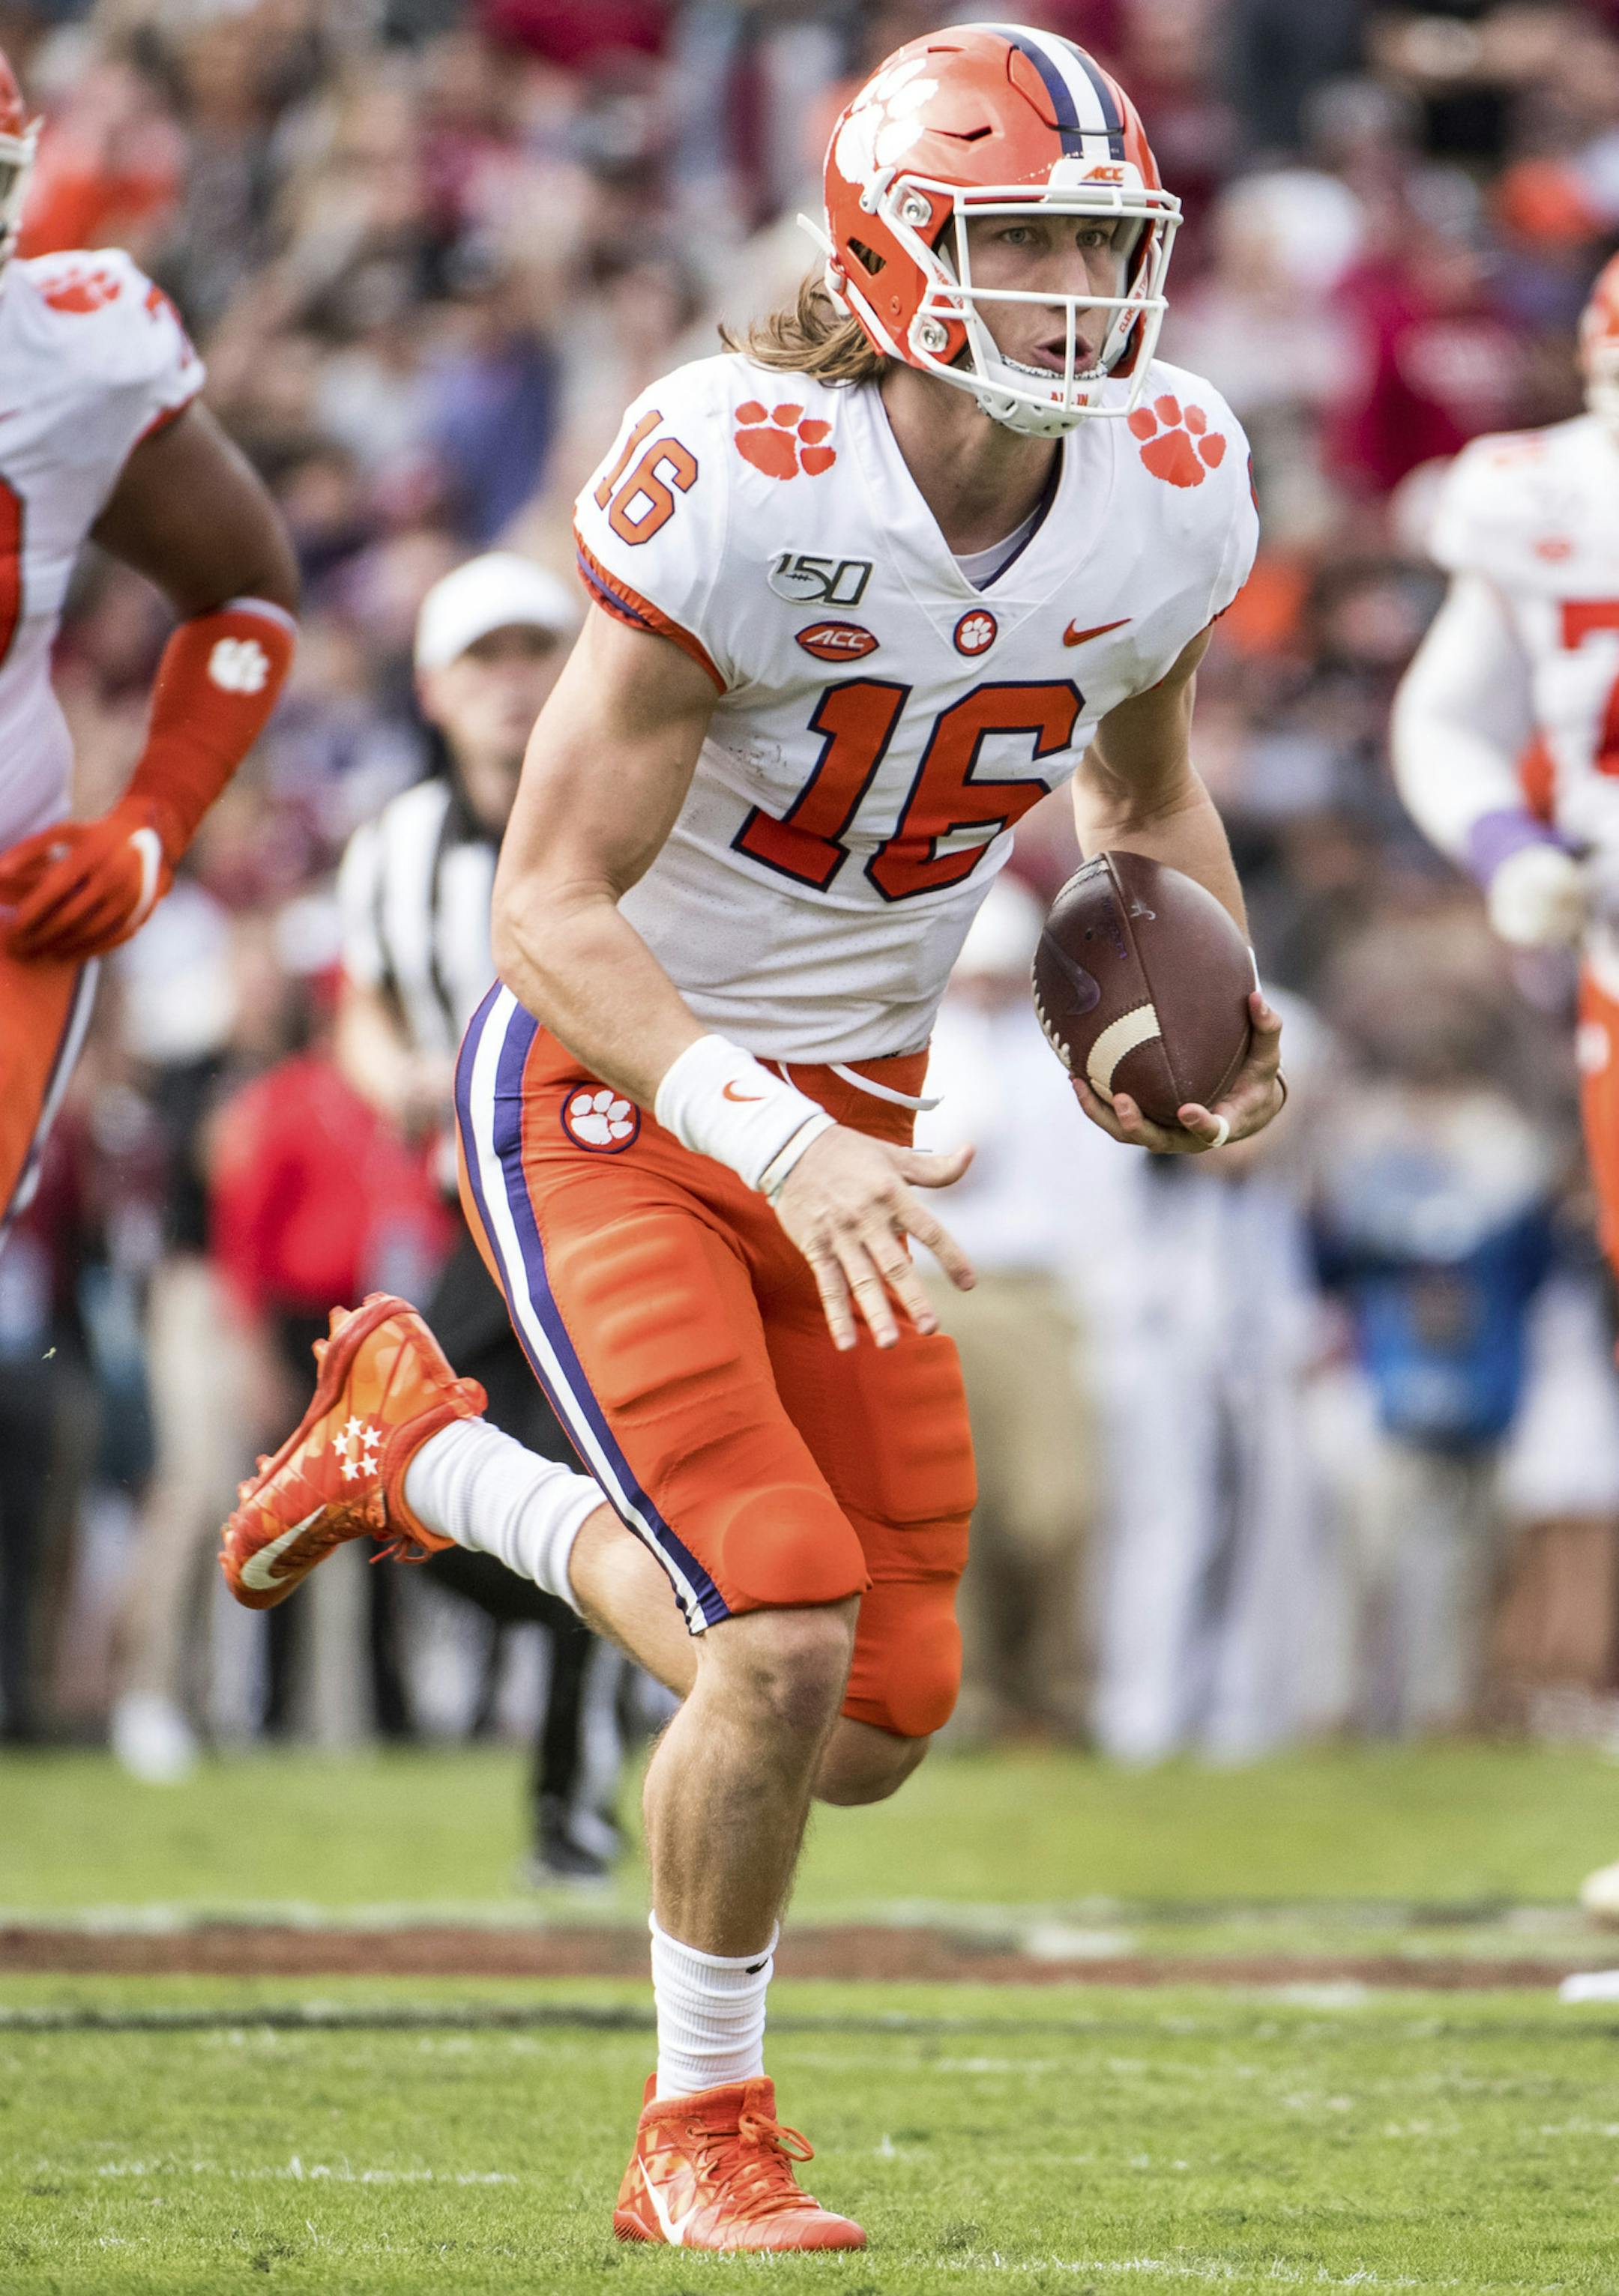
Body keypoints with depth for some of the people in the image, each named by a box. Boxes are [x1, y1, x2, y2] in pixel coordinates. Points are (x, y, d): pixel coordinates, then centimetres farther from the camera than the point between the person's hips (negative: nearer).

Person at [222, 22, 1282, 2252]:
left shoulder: (1167, 496, -8)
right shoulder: (739, 482, -26)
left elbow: (1150, 783, 16)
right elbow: (551, 910, -24)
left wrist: (1225, 1014, -3)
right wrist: (782, 1146, -37)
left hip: (844, 1115, 6)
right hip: (605, 1090, -6)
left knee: (876, 1727, 4)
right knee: (785, 1646, -19)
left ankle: (428, 1451, 29)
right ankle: (705, 2142, 7)